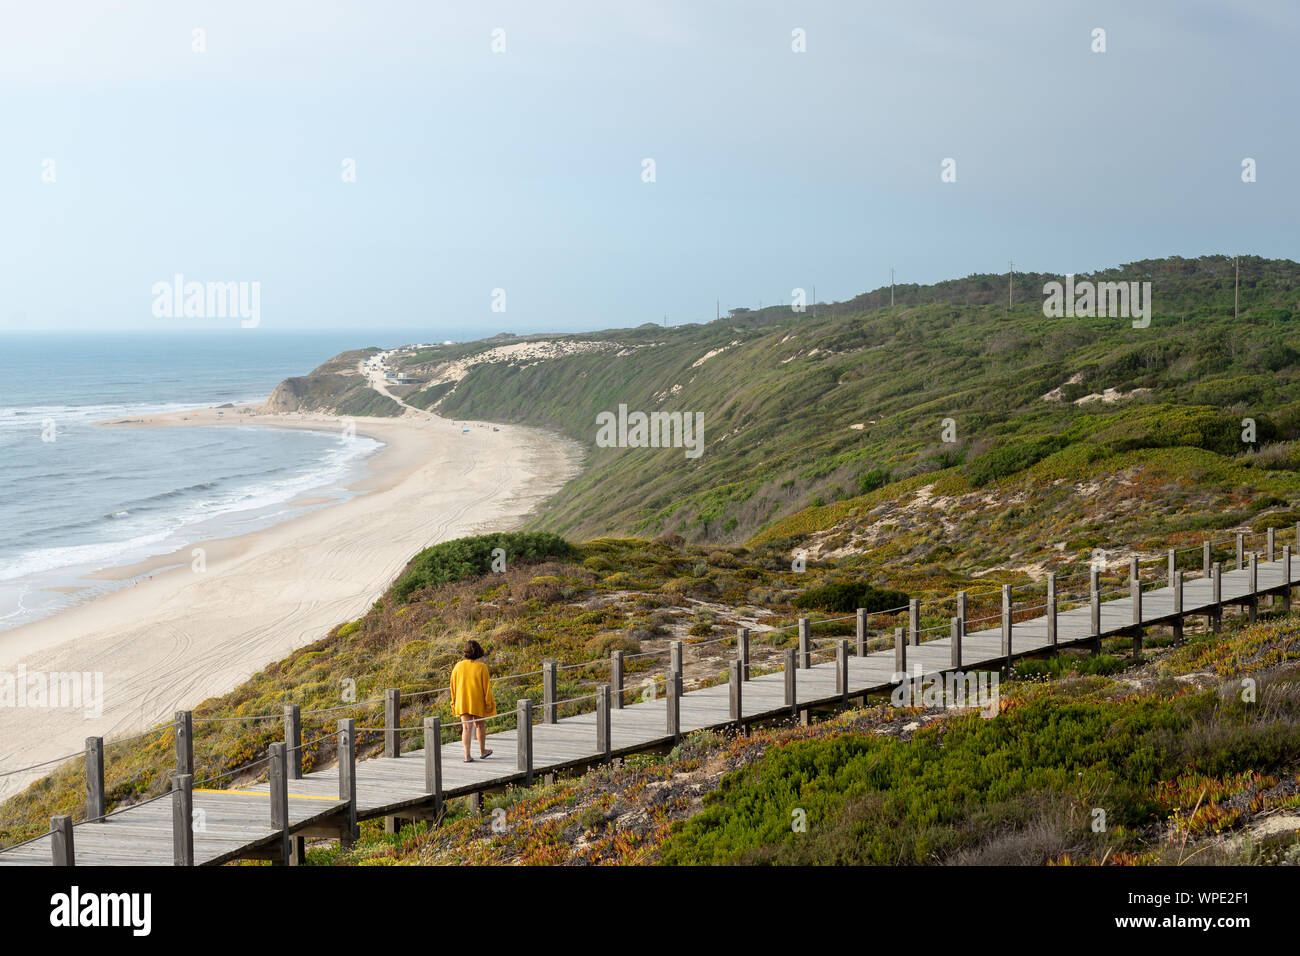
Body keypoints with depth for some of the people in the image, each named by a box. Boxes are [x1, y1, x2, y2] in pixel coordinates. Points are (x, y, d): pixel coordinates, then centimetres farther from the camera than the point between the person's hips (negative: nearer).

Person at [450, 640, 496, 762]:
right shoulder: (481, 667, -10)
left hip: (463, 702, 2)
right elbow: (487, 687, -8)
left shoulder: (458, 667, -1)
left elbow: (453, 686, 5)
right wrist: (489, 703, -1)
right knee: (480, 725, 17)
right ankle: (482, 751, 32)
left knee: (466, 727, 0)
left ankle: (467, 755, -10)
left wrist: (454, 703, 15)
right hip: (478, 702, -2)